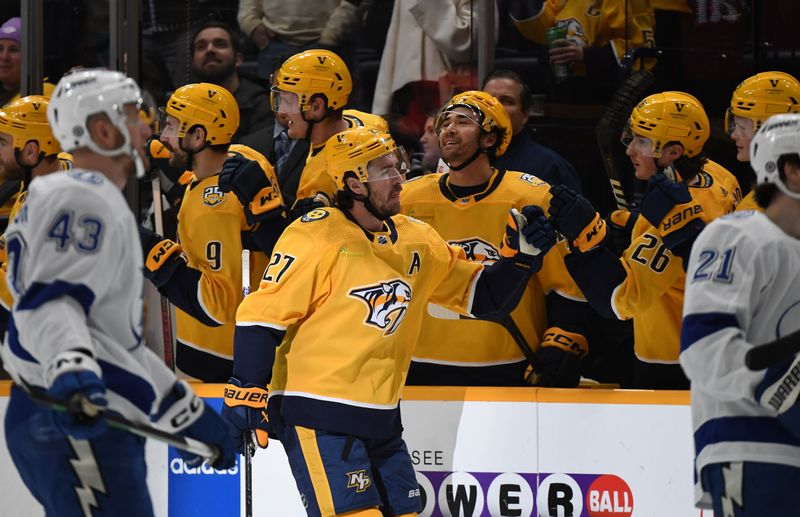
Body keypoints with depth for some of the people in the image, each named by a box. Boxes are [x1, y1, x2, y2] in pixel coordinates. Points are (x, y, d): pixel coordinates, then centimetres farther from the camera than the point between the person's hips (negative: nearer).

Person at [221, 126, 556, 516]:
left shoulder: (417, 241, 9)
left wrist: (521, 257, -2)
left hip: (382, 420, 7)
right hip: (318, 421, -7)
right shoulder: (315, 237, -12)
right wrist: (247, 393, -17)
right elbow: (263, 314, -13)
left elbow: (482, 296, 15)